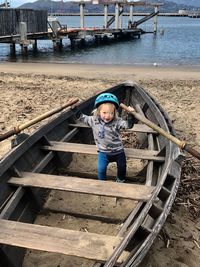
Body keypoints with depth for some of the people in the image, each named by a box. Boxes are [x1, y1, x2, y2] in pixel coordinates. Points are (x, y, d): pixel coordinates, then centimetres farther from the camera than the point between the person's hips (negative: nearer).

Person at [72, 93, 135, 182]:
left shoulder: (117, 121, -20)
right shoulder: (93, 120, -13)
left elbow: (128, 125, -27)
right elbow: (81, 117, -1)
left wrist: (131, 115, -42)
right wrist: (74, 108, -7)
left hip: (118, 151, 0)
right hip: (103, 152, 1)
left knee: (122, 167, 17)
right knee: (101, 169, -2)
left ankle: (120, 179, 48)